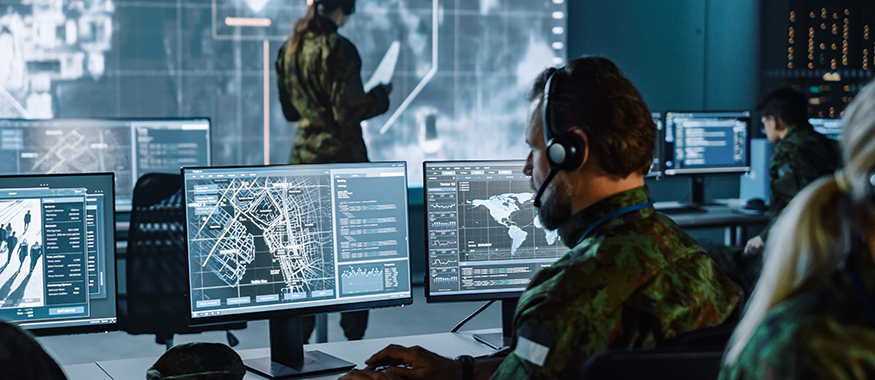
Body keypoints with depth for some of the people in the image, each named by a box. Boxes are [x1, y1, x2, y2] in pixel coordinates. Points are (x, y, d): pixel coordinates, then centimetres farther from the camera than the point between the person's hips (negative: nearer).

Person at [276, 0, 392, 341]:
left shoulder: (288, 49, 8)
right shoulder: (337, 49, -15)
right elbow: (350, 111, -16)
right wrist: (381, 95, 0)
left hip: (303, 157, 7)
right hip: (341, 158, -7)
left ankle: (299, 334, 15)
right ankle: (354, 334, 8)